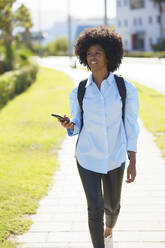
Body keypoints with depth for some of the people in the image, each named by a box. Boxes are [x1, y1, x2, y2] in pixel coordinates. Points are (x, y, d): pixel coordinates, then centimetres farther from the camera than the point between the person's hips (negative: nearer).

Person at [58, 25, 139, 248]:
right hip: (87, 157, -1)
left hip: (115, 157, 1)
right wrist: (70, 125, -20)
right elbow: (77, 126, 4)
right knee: (95, 209, -9)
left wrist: (133, 162, -6)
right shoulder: (79, 92, -5)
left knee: (112, 206, 19)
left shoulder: (125, 88, -9)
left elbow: (131, 125, -5)